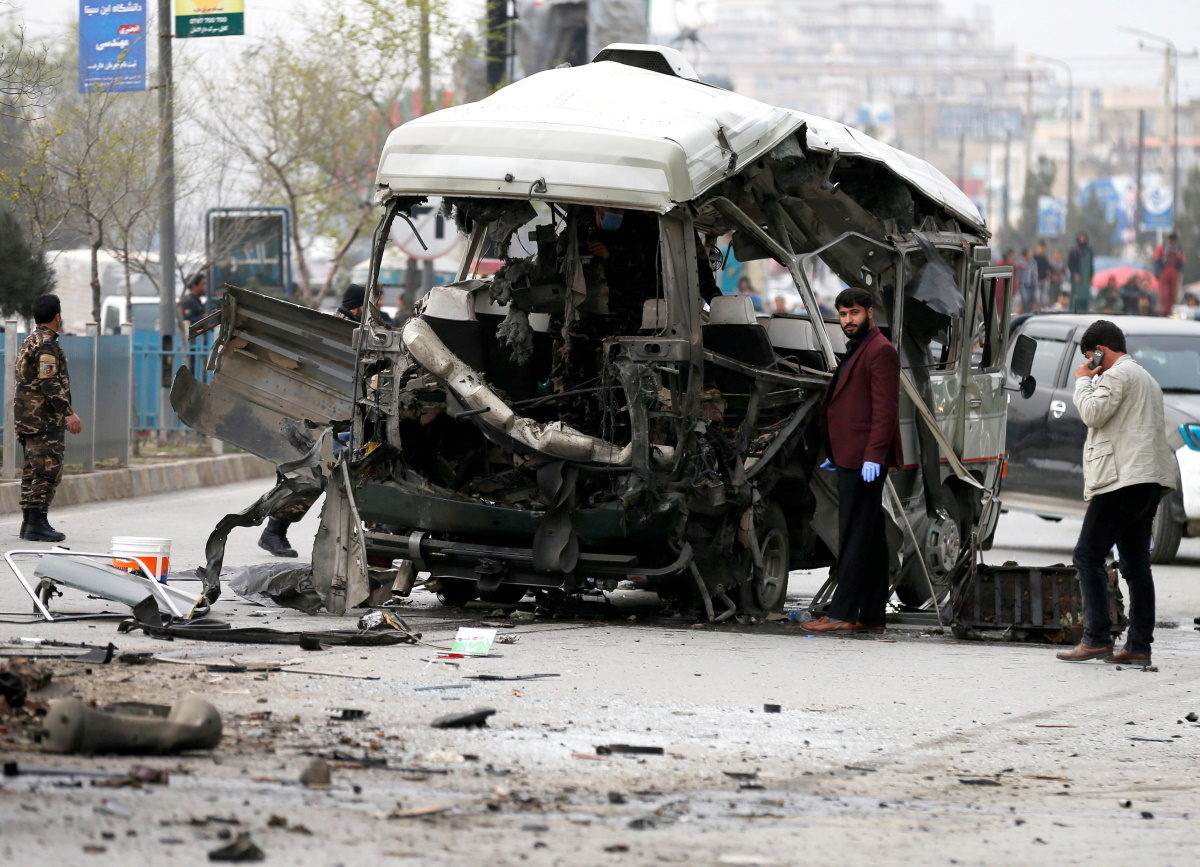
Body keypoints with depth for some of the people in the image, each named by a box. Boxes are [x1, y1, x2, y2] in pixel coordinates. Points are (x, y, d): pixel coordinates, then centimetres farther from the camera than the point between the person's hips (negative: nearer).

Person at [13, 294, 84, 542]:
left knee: (32, 470, 12)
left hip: (26, 417, 10)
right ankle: (37, 524, -13)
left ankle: (29, 522, 15)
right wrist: (68, 412, -21)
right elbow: (49, 383, -20)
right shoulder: (47, 344, -13)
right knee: (48, 471, -10)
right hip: (44, 419, -10)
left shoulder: (30, 342, 19)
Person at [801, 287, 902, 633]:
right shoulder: (855, 351, 22)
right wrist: (834, 455, 25)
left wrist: (873, 455, -23)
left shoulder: (880, 351, -10)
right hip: (852, 459, 11)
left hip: (865, 460, -11)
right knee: (870, 538, 10)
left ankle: (842, 614, -12)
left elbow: (885, 408, -17)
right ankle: (872, 615, 12)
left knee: (856, 538, -10)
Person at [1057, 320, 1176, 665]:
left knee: (1088, 555, -9)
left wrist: (1083, 381, -1)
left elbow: (1092, 413, -16)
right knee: (1136, 563, 8)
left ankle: (1097, 639, -16)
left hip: (1122, 479, -10)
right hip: (1149, 481, 10)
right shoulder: (1146, 378, 27)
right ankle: (1139, 646, 4)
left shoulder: (1117, 375, -6)